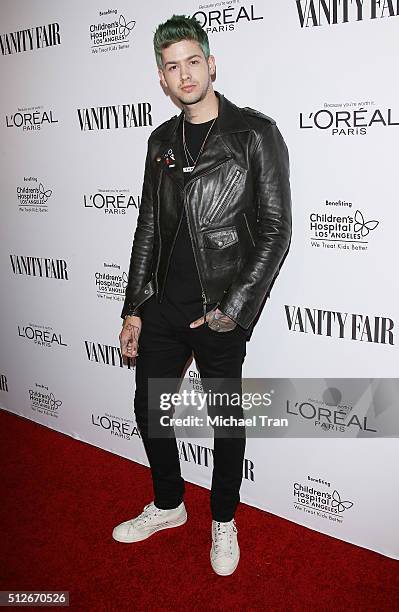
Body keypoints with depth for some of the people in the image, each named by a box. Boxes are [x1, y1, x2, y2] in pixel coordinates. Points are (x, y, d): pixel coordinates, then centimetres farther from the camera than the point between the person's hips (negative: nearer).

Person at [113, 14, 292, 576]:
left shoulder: (256, 133, -7)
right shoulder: (162, 141, 9)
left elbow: (276, 231, -10)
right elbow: (148, 228, 11)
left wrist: (233, 309, -13)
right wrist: (134, 310, 9)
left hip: (222, 310, -5)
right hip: (162, 304, 6)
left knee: (226, 418, 11)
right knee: (149, 409, 15)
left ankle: (224, 521, 36)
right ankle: (168, 506, 40)